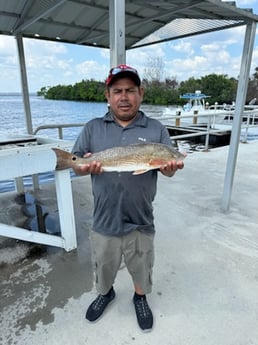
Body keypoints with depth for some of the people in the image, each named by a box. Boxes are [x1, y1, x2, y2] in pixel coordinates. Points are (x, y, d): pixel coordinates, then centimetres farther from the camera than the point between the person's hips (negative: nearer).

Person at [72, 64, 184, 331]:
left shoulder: (156, 129, -2)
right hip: (104, 222, 1)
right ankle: (105, 293, 56)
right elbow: (75, 165, 0)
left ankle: (140, 298, 53)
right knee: (103, 267, 25)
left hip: (141, 223, 0)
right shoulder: (92, 128, 0)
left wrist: (169, 168, -25)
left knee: (141, 269, 22)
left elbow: (168, 169, 0)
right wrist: (85, 166, -24)